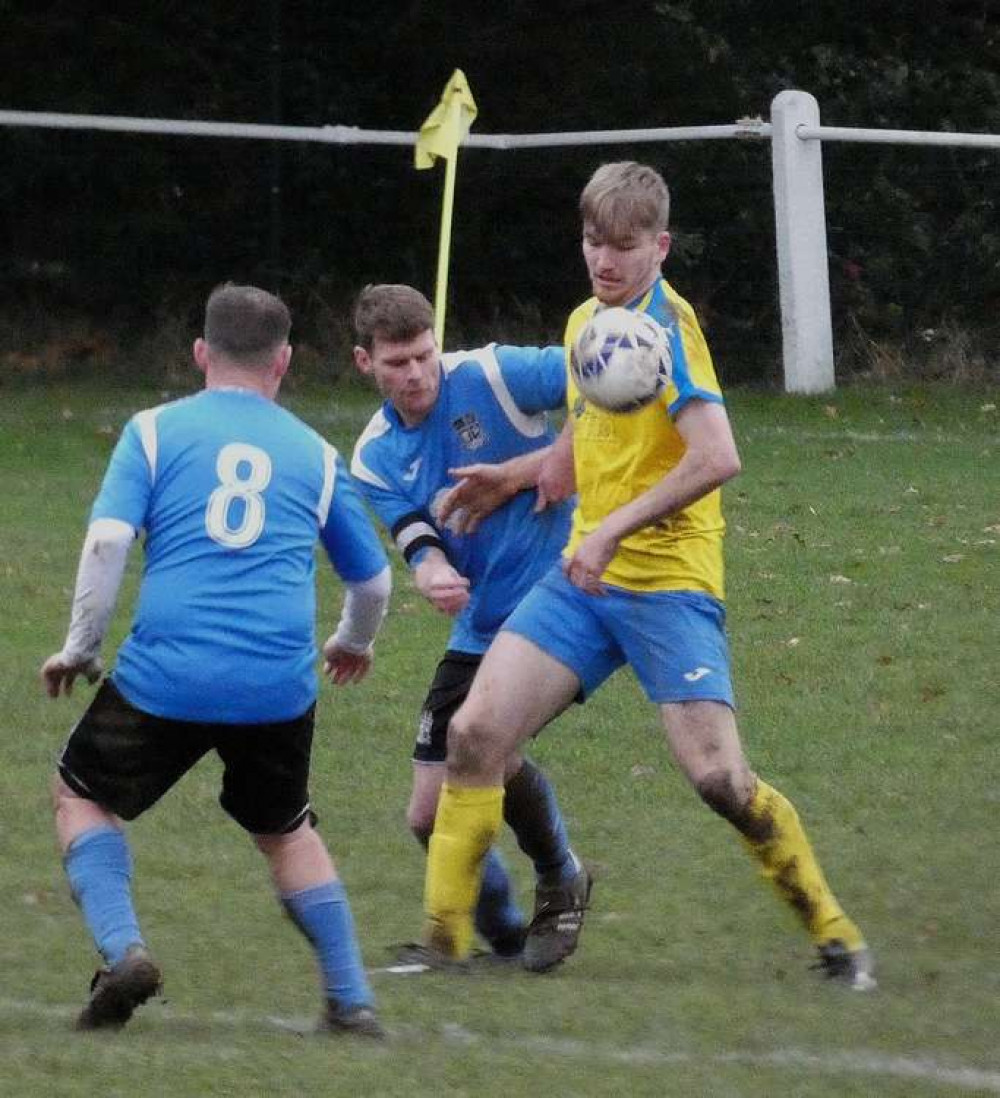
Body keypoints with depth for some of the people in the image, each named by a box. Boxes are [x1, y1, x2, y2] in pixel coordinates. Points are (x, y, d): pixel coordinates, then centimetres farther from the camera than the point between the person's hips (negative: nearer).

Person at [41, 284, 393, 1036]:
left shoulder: (155, 431, 7)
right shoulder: (315, 454, 15)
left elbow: (106, 542, -6)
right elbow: (373, 580, 23)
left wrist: (80, 650, 5)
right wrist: (355, 644, 44)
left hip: (165, 676, -2)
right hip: (281, 687, 2)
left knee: (81, 797, 20)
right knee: (287, 831, 25)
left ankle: (123, 950, -2)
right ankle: (352, 1002, 16)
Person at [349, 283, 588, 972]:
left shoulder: (491, 375, -10)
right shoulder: (375, 460, 5)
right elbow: (422, 546, -6)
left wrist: (522, 473, -17)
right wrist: (434, 576, -31)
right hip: (479, 631, 6)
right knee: (432, 815, 2)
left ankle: (562, 881, 0)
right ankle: (503, 934, 28)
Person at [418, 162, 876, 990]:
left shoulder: (667, 326, -13)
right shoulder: (586, 322, 13)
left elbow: (717, 457, -25)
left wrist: (614, 530, -25)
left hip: (667, 580, -7)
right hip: (584, 578, 7)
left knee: (717, 776, -15)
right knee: (475, 733, -6)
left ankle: (834, 934, 3)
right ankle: (444, 936, 3)